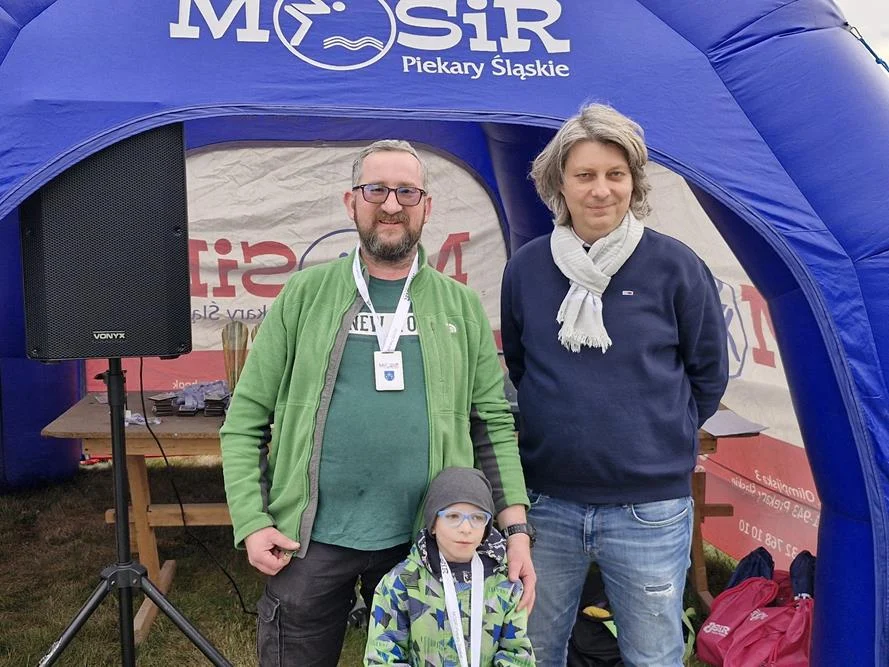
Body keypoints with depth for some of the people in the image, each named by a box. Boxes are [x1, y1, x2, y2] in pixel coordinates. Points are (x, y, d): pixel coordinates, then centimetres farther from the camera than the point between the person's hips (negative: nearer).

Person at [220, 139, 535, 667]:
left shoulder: (460, 305, 4)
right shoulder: (306, 295, 1)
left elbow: (493, 424, 4)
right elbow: (245, 420, 1)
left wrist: (516, 528, -4)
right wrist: (251, 522, -7)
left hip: (424, 542, 1)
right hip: (309, 541, 0)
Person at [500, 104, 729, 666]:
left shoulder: (673, 265, -6)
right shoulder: (527, 267, 0)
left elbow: (708, 375, 4)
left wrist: (661, 437, 4)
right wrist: (555, 428, 10)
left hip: (650, 508, -2)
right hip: (547, 503, 2)